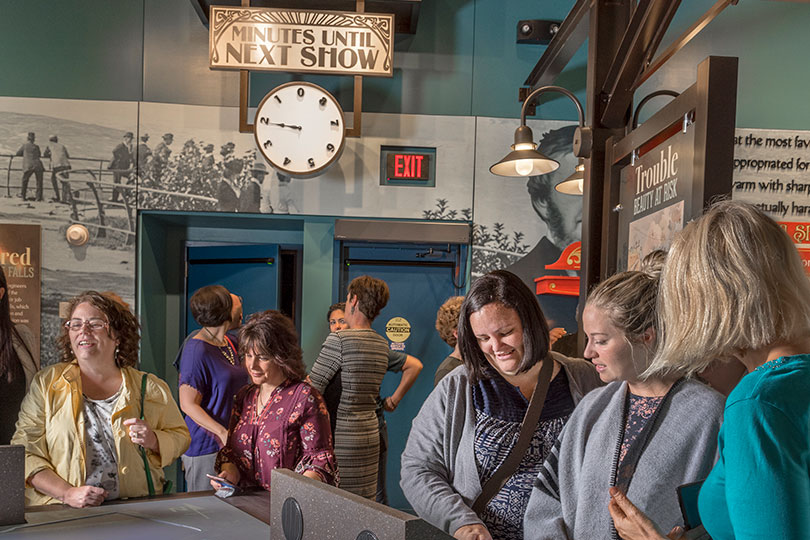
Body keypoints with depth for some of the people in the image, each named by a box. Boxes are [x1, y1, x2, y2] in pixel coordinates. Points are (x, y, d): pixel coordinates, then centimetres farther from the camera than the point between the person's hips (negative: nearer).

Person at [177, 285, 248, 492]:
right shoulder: (196, 349, -15)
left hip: (231, 442, 7)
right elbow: (188, 404, -16)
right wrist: (222, 432, -23)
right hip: (206, 445, -7)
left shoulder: (231, 344, 9)